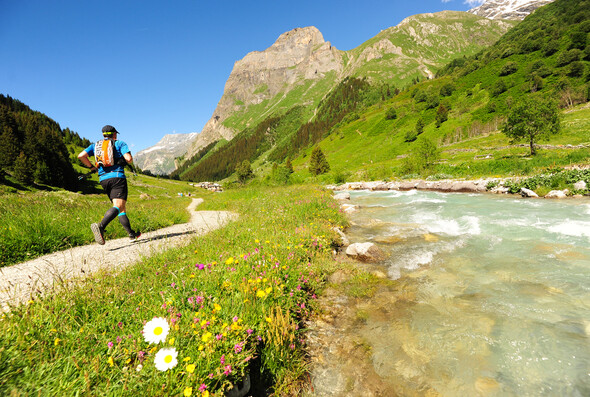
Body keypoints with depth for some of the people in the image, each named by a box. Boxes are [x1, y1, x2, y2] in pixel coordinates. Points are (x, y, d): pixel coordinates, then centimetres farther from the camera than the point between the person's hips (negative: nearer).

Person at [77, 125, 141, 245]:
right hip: (117, 177, -6)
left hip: (103, 179, 6)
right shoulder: (120, 143, 7)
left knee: (121, 207, 12)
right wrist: (129, 160, 15)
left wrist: (91, 166, 19)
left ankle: (131, 233, 14)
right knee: (118, 206, -18)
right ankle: (100, 226, -43)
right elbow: (129, 159, -8)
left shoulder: (95, 145, 19)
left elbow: (81, 156, 6)